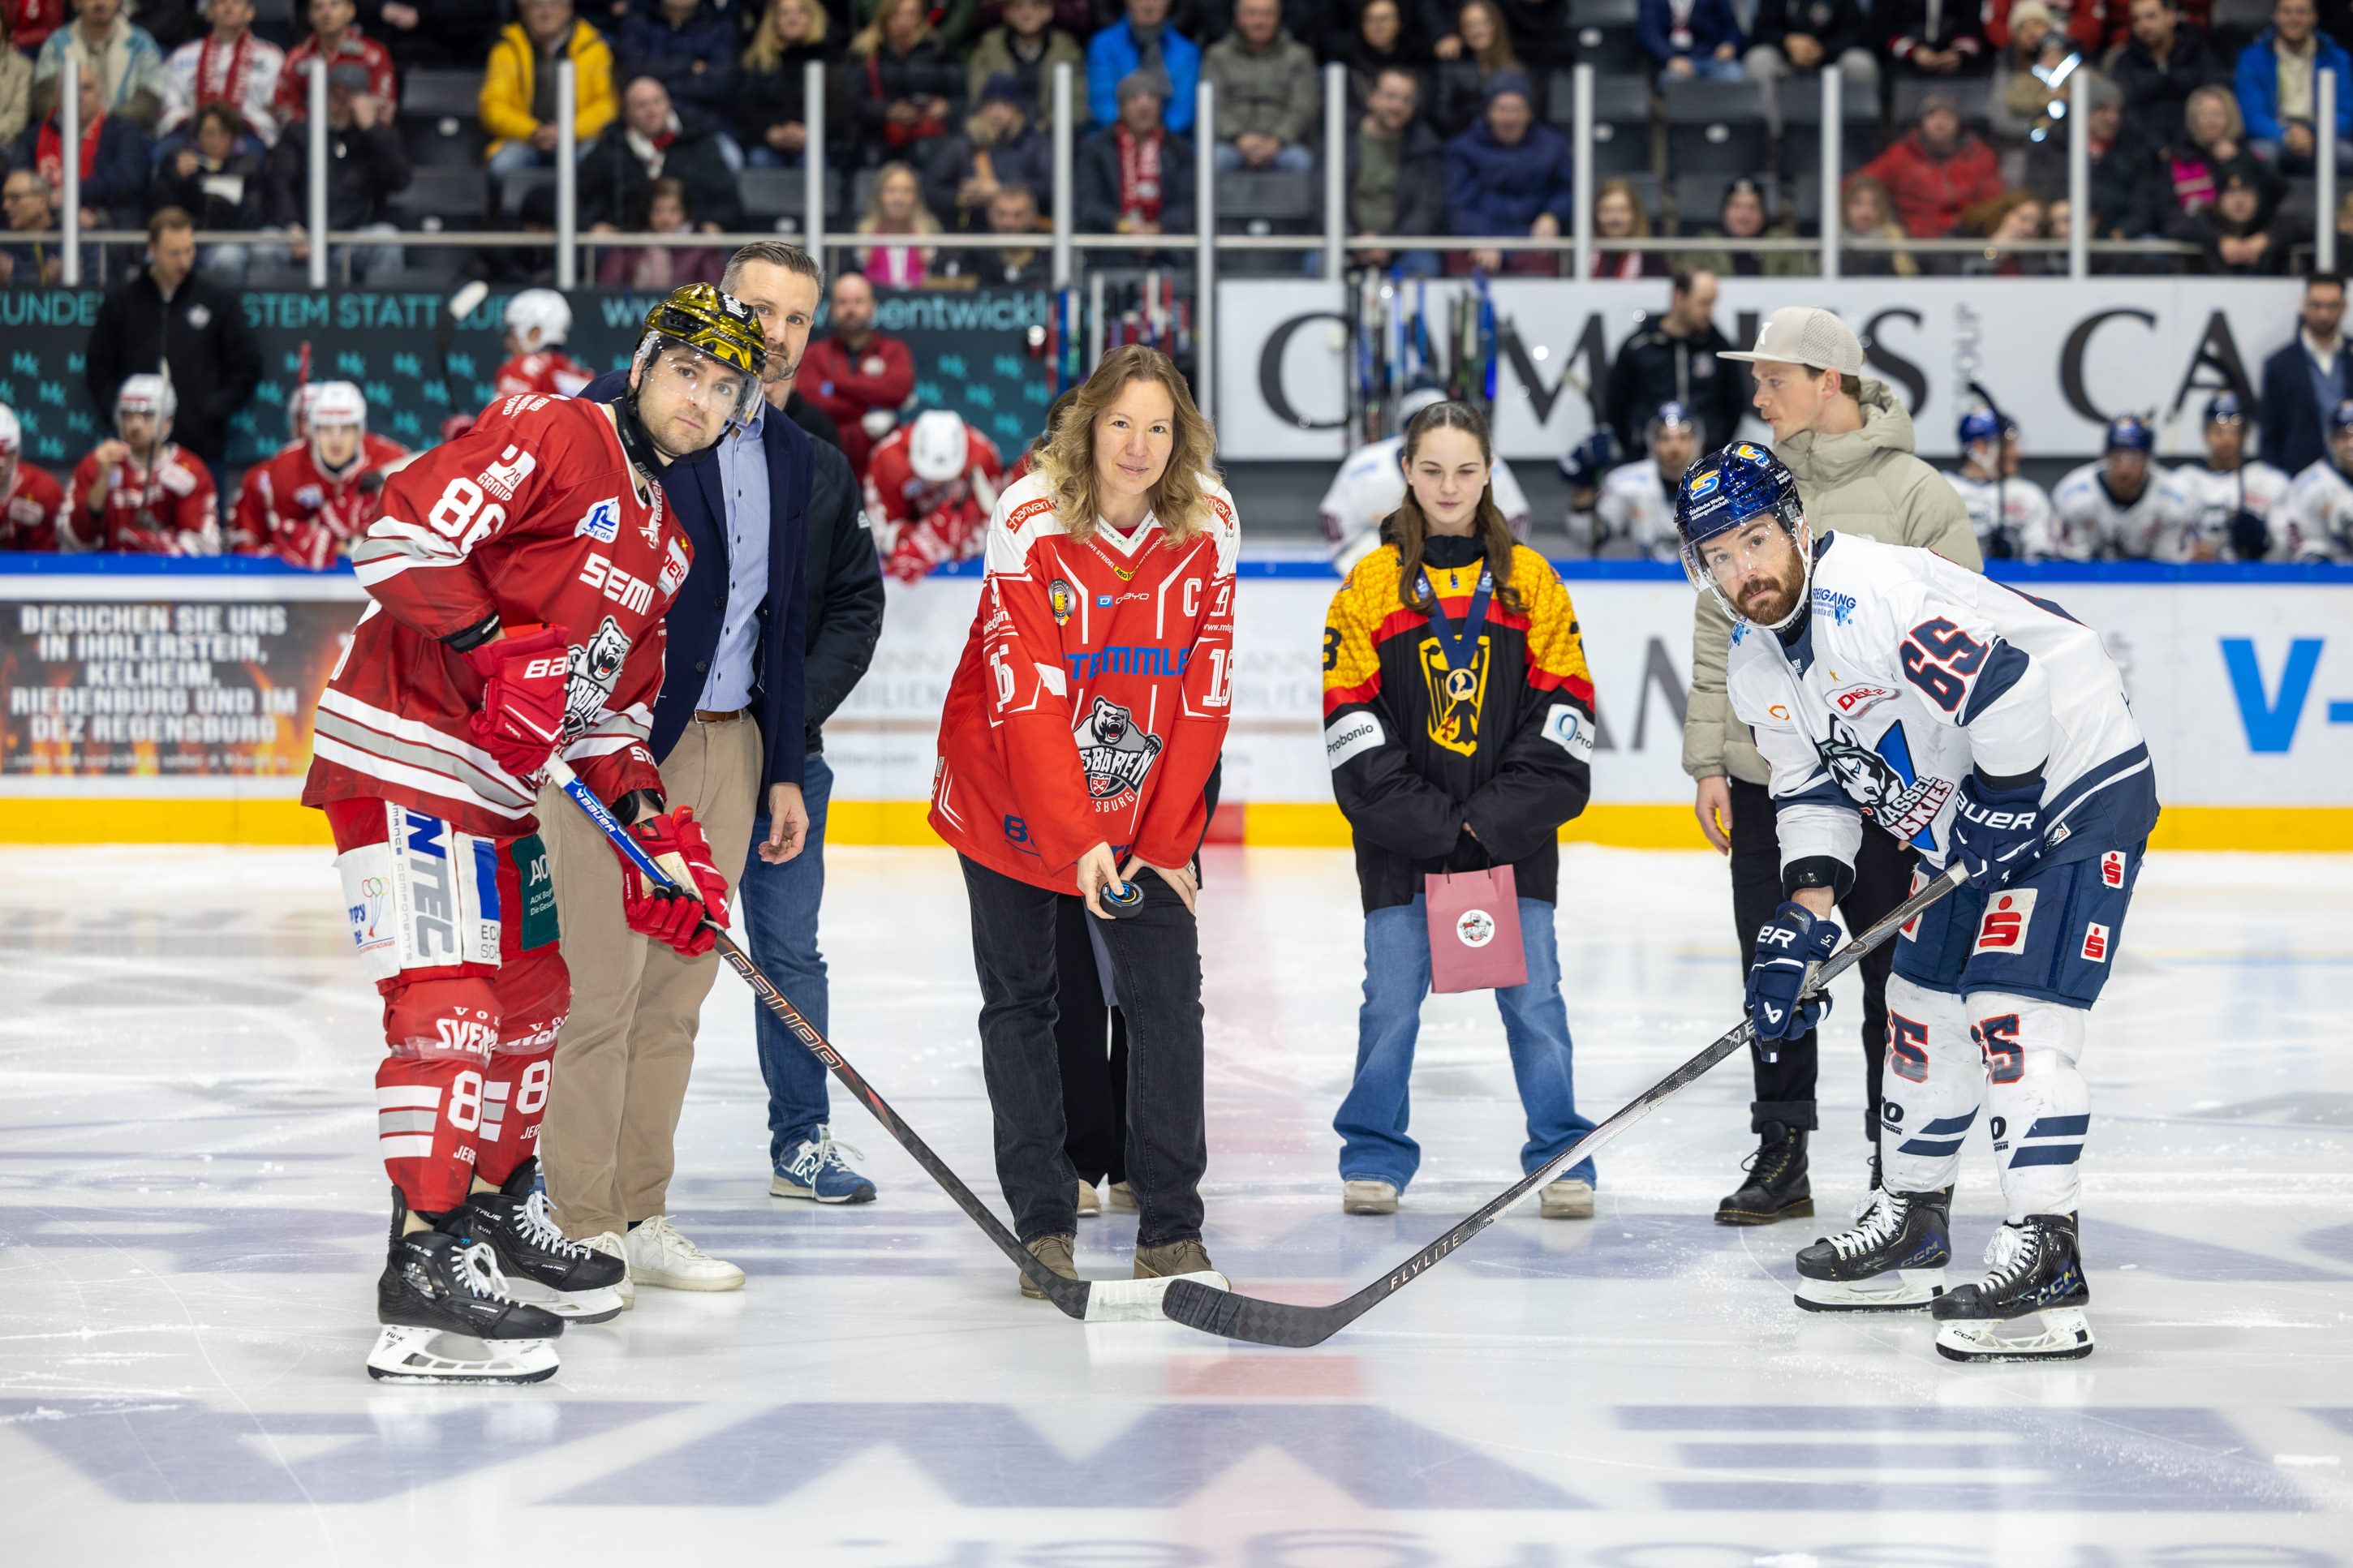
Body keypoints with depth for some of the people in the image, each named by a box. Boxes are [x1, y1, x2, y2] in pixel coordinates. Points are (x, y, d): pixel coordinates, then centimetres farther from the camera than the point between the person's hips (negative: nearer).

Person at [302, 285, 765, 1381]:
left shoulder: (662, 539, 19)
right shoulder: (550, 437, -9)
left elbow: (612, 705, 20)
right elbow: (402, 538, -20)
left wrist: (653, 833, 8)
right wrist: (499, 654, -28)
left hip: (503, 787, 10)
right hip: (404, 753, -10)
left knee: (535, 990, 19)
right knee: (449, 1002, -16)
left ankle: (499, 1217, 36)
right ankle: (425, 1274, -17)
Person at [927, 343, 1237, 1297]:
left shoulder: (1208, 527, -11)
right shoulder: (1030, 524, -21)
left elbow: (1204, 694, -6)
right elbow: (1025, 700, -25)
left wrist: (1168, 841, -8)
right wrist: (1078, 842, -31)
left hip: (1142, 799, 2)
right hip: (1010, 792, -2)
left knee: (1167, 993, -4)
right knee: (1020, 1000, 3)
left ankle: (1171, 1229, 4)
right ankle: (1043, 1223, 13)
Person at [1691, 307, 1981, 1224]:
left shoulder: (1914, 494, -5)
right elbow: (1716, 635, 12)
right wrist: (1709, 761, 7)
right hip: (1768, 778, 4)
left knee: (1896, 974, 3)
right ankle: (1782, 1157, 17)